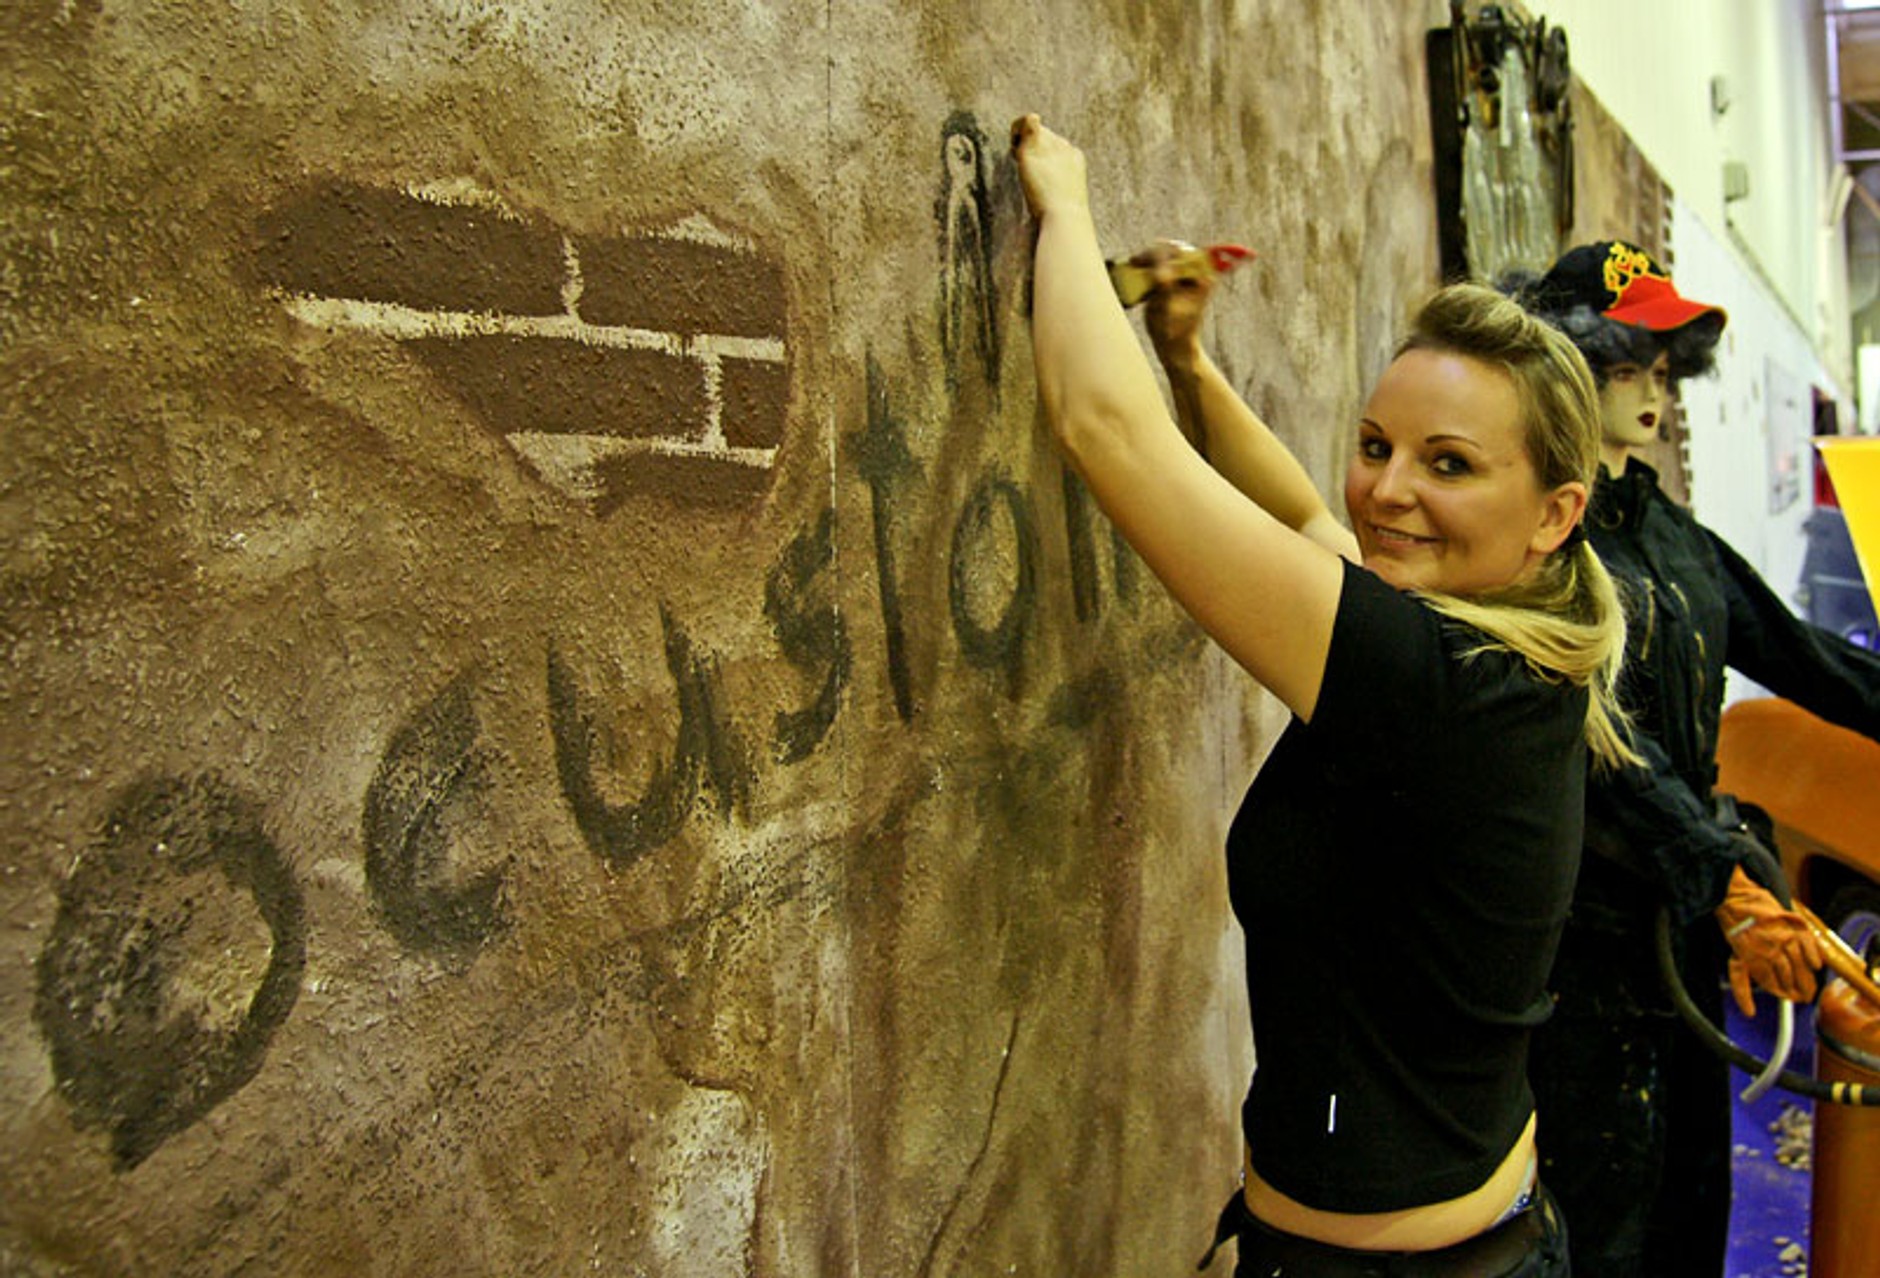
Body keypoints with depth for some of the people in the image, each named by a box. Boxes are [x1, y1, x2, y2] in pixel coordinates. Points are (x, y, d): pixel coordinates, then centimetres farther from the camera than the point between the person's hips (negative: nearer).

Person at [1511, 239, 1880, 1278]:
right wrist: (1728, 885, -29)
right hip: (1583, 912, -8)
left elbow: (1787, 648, 16)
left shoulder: (1663, 527, 12)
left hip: (1684, 910, 8)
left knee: (1689, 1186, 19)